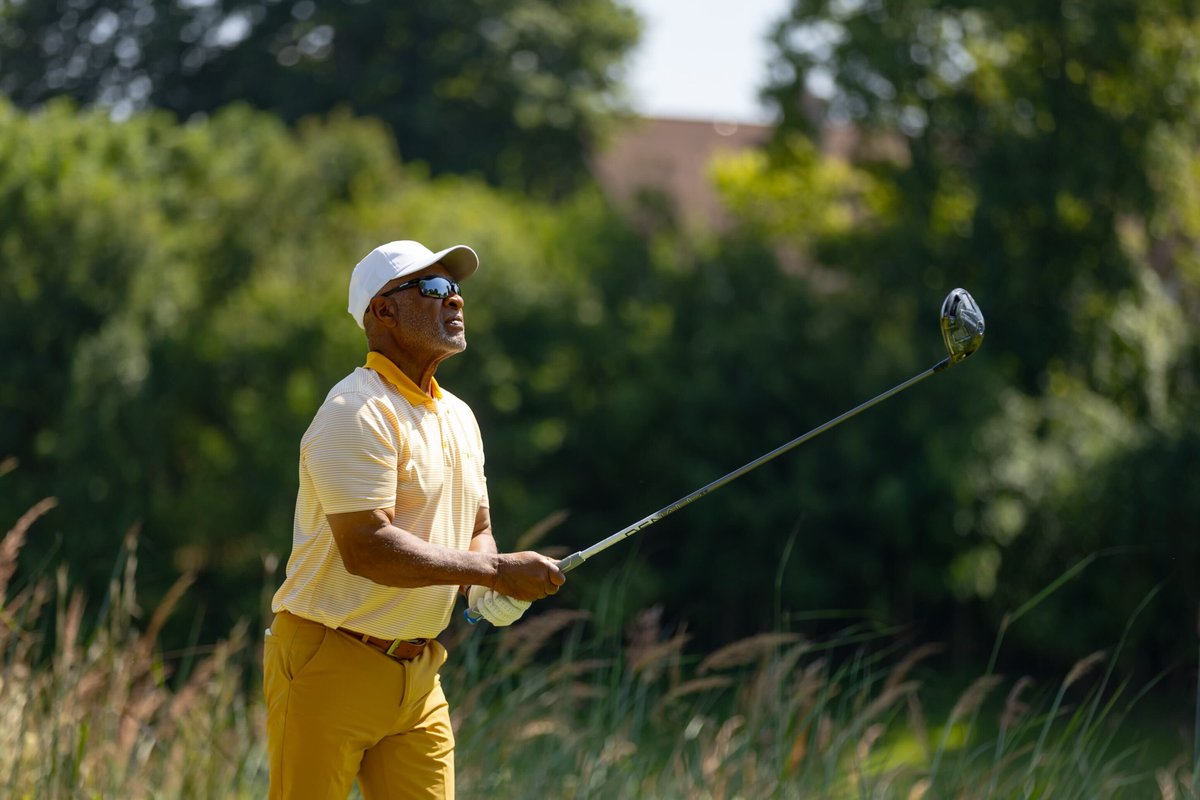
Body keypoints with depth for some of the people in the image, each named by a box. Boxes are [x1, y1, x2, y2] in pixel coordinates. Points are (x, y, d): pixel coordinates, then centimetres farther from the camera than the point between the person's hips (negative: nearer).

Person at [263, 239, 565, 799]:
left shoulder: (458, 417, 14)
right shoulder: (357, 413, -15)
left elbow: (476, 529, 24)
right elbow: (366, 548, -25)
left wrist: (486, 591, -1)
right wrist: (497, 570, -20)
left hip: (416, 672, 8)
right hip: (332, 665, -8)